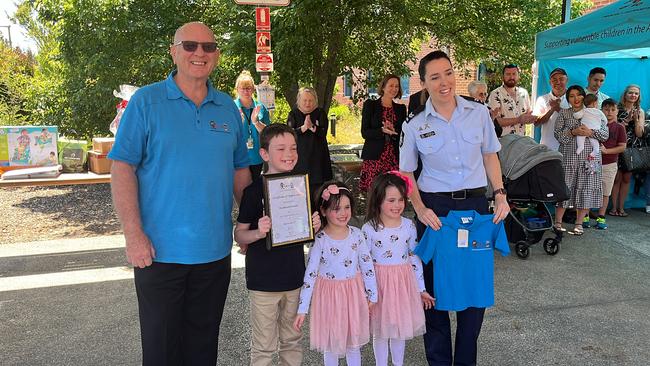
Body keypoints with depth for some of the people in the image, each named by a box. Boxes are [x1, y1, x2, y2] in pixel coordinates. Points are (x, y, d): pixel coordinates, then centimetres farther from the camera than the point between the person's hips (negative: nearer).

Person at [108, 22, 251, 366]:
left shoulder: (228, 108, 7)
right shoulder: (146, 101, -4)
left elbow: (239, 170, 13)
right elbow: (122, 168, -8)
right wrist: (133, 234, -15)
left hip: (215, 250, 4)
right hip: (159, 250, -3)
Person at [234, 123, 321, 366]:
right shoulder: (254, 190, -13)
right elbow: (239, 234, -8)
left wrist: (315, 226, -9)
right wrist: (258, 233, -26)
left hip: (295, 277, 4)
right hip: (263, 280, -4)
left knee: (292, 340, 19)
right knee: (264, 345, 8)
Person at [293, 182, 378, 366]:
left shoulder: (356, 235, -7)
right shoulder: (320, 240, -16)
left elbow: (367, 266, 1)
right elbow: (310, 275, -14)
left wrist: (372, 294, 5)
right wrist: (302, 310, -14)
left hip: (354, 295, 3)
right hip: (330, 296, -2)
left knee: (354, 343, 17)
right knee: (331, 345, 13)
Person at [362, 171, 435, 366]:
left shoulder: (408, 226, -3)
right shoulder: (369, 229, -12)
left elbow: (415, 258, 5)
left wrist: (421, 289, 8)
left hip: (404, 282, 3)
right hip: (379, 284, -2)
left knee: (400, 328, 16)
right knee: (380, 331, 11)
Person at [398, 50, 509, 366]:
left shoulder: (479, 113, 0)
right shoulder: (415, 126, -3)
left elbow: (490, 156, 12)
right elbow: (406, 173, 5)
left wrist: (500, 195, 3)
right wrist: (420, 209, -8)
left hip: (475, 204, 2)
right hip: (435, 207, -1)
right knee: (435, 283, 6)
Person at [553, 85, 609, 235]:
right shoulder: (564, 113, 10)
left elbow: (605, 134, 5)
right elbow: (558, 134, -1)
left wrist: (591, 132, -12)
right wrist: (573, 132, -17)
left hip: (589, 158, 1)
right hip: (568, 157, -1)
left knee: (586, 189, 1)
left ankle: (579, 223, 12)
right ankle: (558, 223, 8)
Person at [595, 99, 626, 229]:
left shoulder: (619, 127, 1)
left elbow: (622, 147, -3)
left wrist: (606, 150, -15)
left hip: (609, 164, 0)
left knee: (605, 193, 7)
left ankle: (601, 218, 16)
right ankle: (585, 216, 10)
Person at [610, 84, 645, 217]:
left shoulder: (640, 112, 8)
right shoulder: (617, 109, -2)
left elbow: (639, 134, 1)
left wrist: (636, 119, -11)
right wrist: (627, 120, -17)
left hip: (631, 149, 3)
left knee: (627, 178, 5)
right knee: (617, 178, -3)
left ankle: (621, 207, 12)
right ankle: (614, 207, 4)